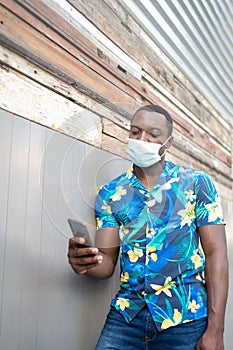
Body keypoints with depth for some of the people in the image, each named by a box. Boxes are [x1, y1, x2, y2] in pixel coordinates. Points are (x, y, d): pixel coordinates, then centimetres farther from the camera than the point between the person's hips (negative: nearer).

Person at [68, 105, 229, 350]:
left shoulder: (197, 183, -2)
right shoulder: (109, 194, 3)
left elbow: (215, 254, -4)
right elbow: (107, 262, 2)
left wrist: (215, 330, -9)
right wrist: (86, 263, -21)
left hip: (186, 319, -1)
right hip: (127, 314, 2)